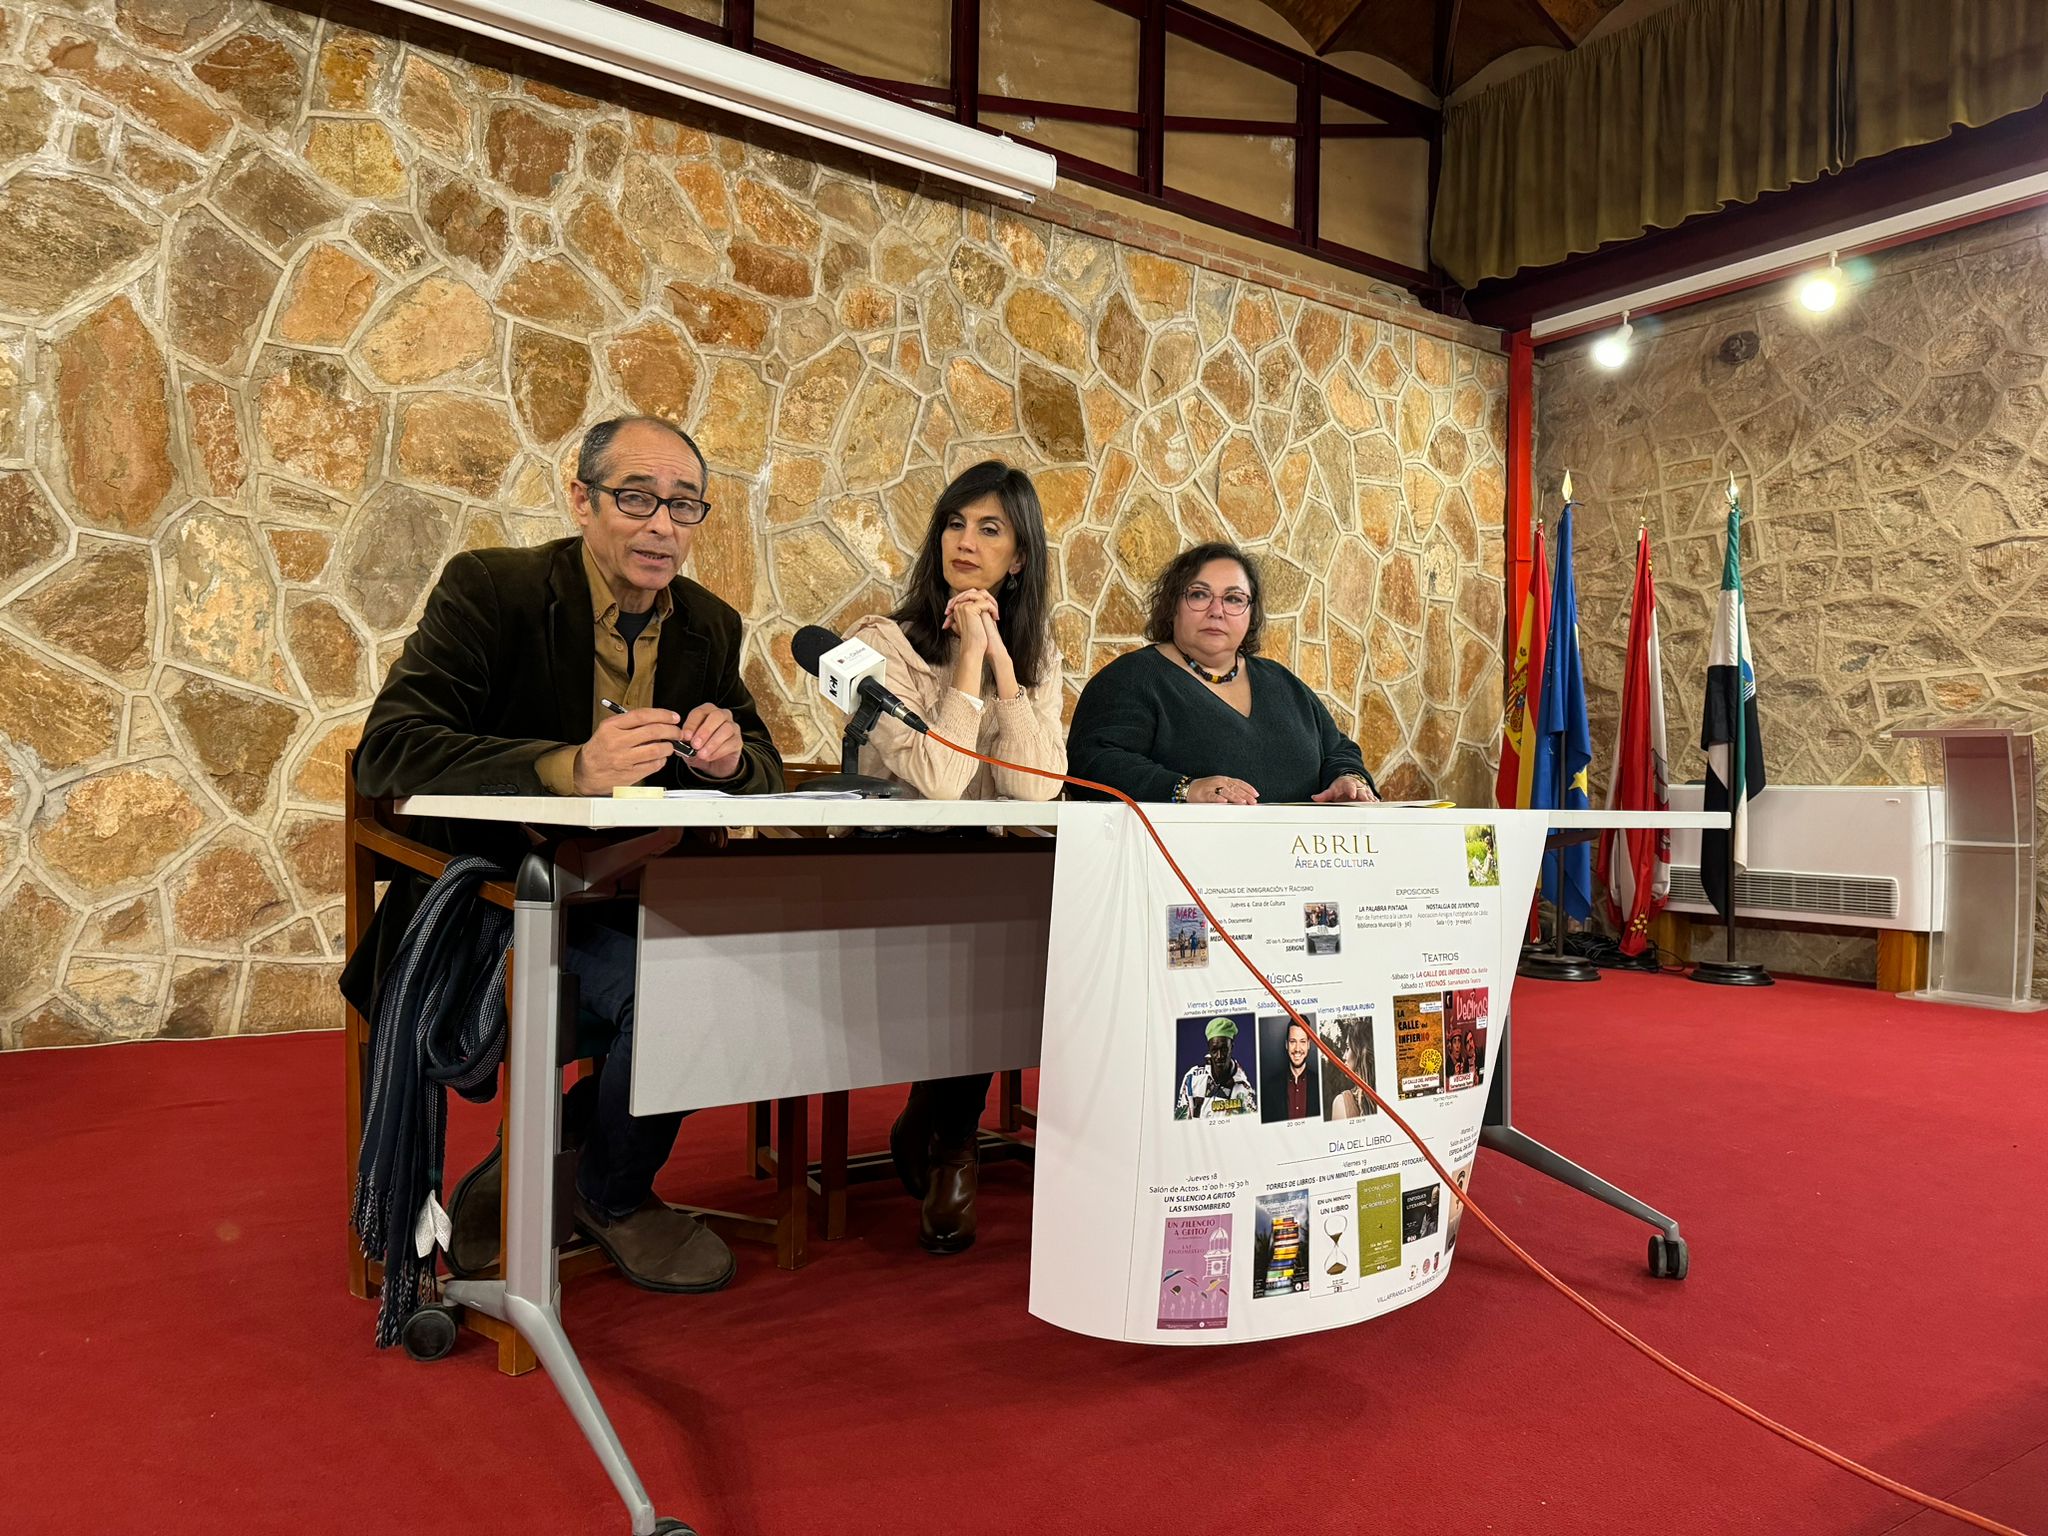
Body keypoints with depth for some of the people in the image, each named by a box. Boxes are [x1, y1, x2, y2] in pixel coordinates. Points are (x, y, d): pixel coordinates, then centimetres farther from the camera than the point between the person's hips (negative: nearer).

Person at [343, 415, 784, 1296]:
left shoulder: (708, 625, 7)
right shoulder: (488, 589, -9)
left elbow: (766, 769, 13)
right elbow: (387, 751, -20)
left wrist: (729, 755, -14)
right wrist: (571, 769, -35)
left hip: (635, 898, 6)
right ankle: (612, 1198, 4)